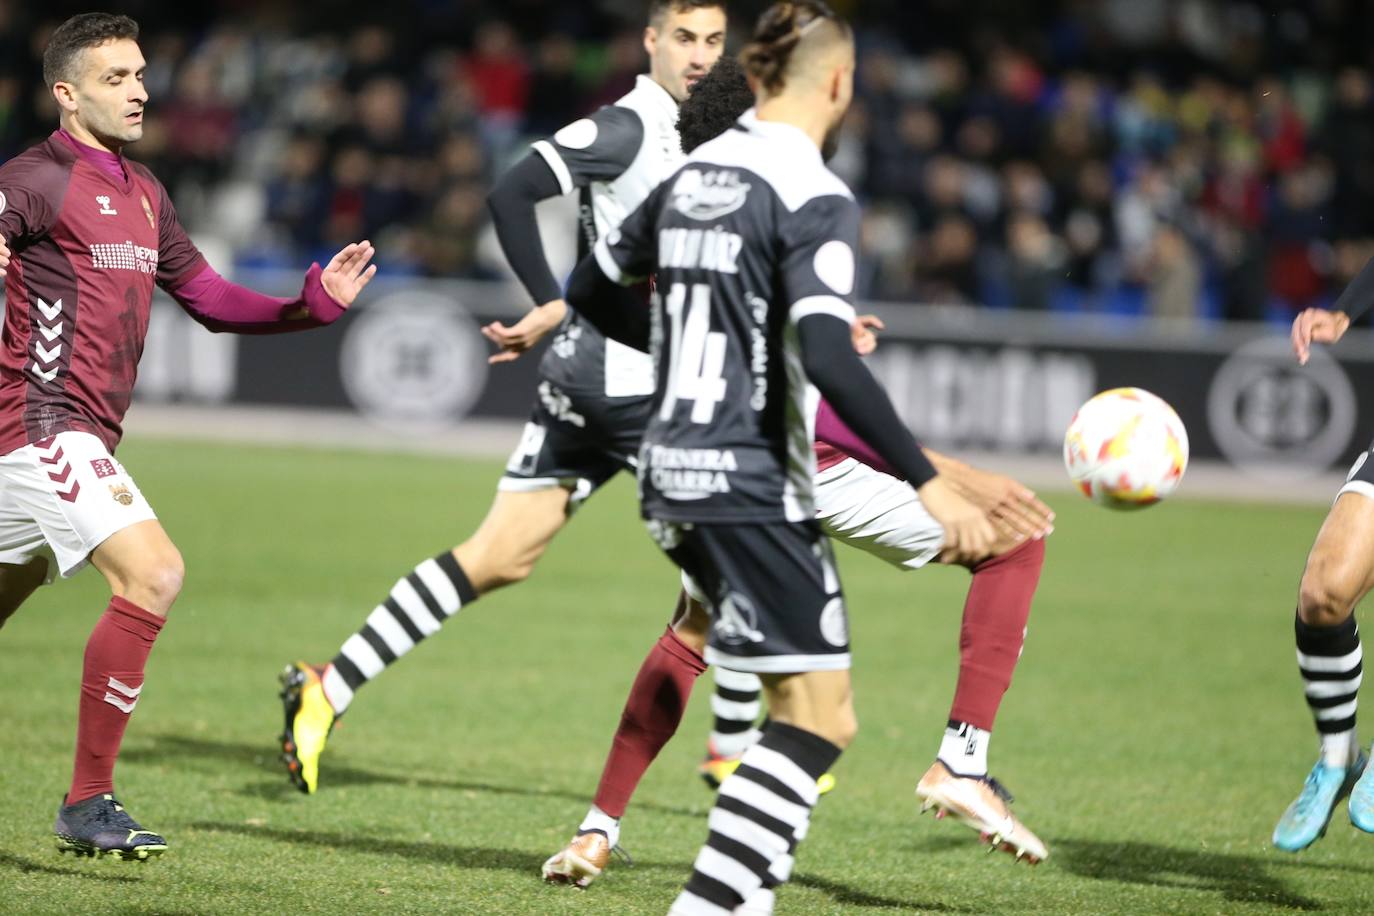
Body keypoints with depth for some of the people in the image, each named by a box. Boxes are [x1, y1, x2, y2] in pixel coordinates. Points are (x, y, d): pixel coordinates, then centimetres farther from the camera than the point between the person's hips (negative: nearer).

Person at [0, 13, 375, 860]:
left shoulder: (143, 193, 19)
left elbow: (210, 298, 25)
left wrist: (315, 303, 12)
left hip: (81, 436, 9)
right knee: (153, 573, -21)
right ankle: (88, 802, -16)